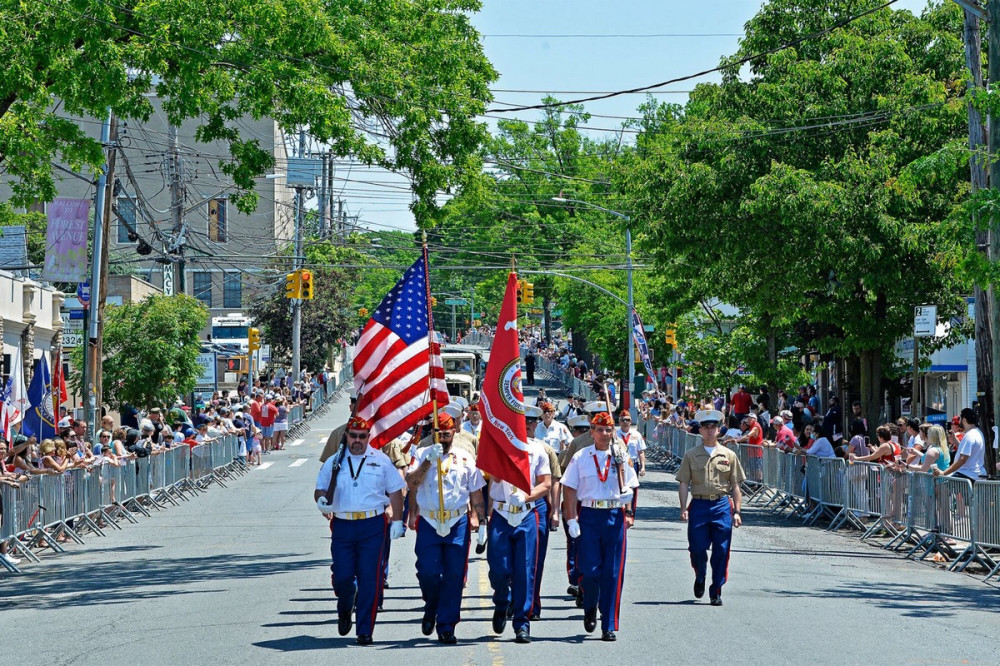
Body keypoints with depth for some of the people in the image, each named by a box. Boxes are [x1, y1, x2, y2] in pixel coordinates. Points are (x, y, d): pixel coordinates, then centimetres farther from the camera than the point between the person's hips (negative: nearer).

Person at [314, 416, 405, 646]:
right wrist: (322, 500, -8)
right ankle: (345, 611, 30)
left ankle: (365, 631, -1)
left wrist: (397, 521, 3)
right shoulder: (333, 462, 11)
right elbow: (320, 489, 16)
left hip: (373, 526, -1)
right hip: (342, 526, 1)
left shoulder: (381, 461, 7)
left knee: (369, 579, -7)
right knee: (342, 577, -3)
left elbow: (395, 492, 11)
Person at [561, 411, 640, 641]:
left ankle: (609, 626, 4)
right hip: (589, 516, -1)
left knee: (613, 573, -1)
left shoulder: (621, 457, 5)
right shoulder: (581, 457, 2)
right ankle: (590, 610, 24)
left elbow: (630, 488, 9)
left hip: (615, 516, 1)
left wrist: (628, 513, -2)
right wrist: (571, 519, -5)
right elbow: (569, 488, 2)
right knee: (589, 569, -6)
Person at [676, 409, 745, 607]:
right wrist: (683, 508, -7)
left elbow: (735, 486, 9)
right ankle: (700, 577, 30)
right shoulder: (691, 456, 7)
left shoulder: (729, 455, 8)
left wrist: (736, 511, 2)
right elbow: (684, 483, 4)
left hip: (722, 505, 0)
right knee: (697, 548, -2)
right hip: (699, 505, 0)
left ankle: (716, 592, 7)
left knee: (721, 551, -2)